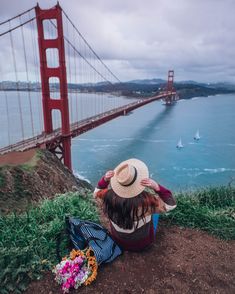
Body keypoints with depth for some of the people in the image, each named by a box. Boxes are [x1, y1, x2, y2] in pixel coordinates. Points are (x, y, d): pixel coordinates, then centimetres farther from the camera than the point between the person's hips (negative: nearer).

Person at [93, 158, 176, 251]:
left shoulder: (109, 196, -30)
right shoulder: (146, 201, -38)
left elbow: (97, 192, -5)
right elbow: (171, 204, -21)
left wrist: (104, 179, -23)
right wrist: (157, 187, -35)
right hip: (142, 244, -2)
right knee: (155, 207, 20)